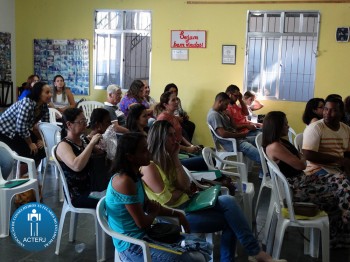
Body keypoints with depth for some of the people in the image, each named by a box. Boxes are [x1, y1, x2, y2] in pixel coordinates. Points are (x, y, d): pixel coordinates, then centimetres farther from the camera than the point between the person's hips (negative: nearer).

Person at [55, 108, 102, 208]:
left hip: (90, 186, 8)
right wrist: (92, 143, -27)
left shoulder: (82, 141, 9)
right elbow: (77, 166, -33)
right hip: (77, 194, -7)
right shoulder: (63, 145, -13)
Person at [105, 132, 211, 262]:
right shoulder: (124, 181, -24)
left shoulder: (135, 176, 6)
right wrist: (156, 211, 0)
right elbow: (142, 223, -21)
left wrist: (177, 214, 8)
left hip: (143, 235, 10)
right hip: (132, 246, -10)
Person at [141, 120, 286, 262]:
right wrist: (182, 191, 1)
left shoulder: (166, 159, 11)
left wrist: (175, 158, -2)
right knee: (230, 219, -14)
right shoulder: (149, 166, -16)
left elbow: (185, 186, 3)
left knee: (228, 201, -14)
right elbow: (167, 200, -19)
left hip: (188, 204, 8)